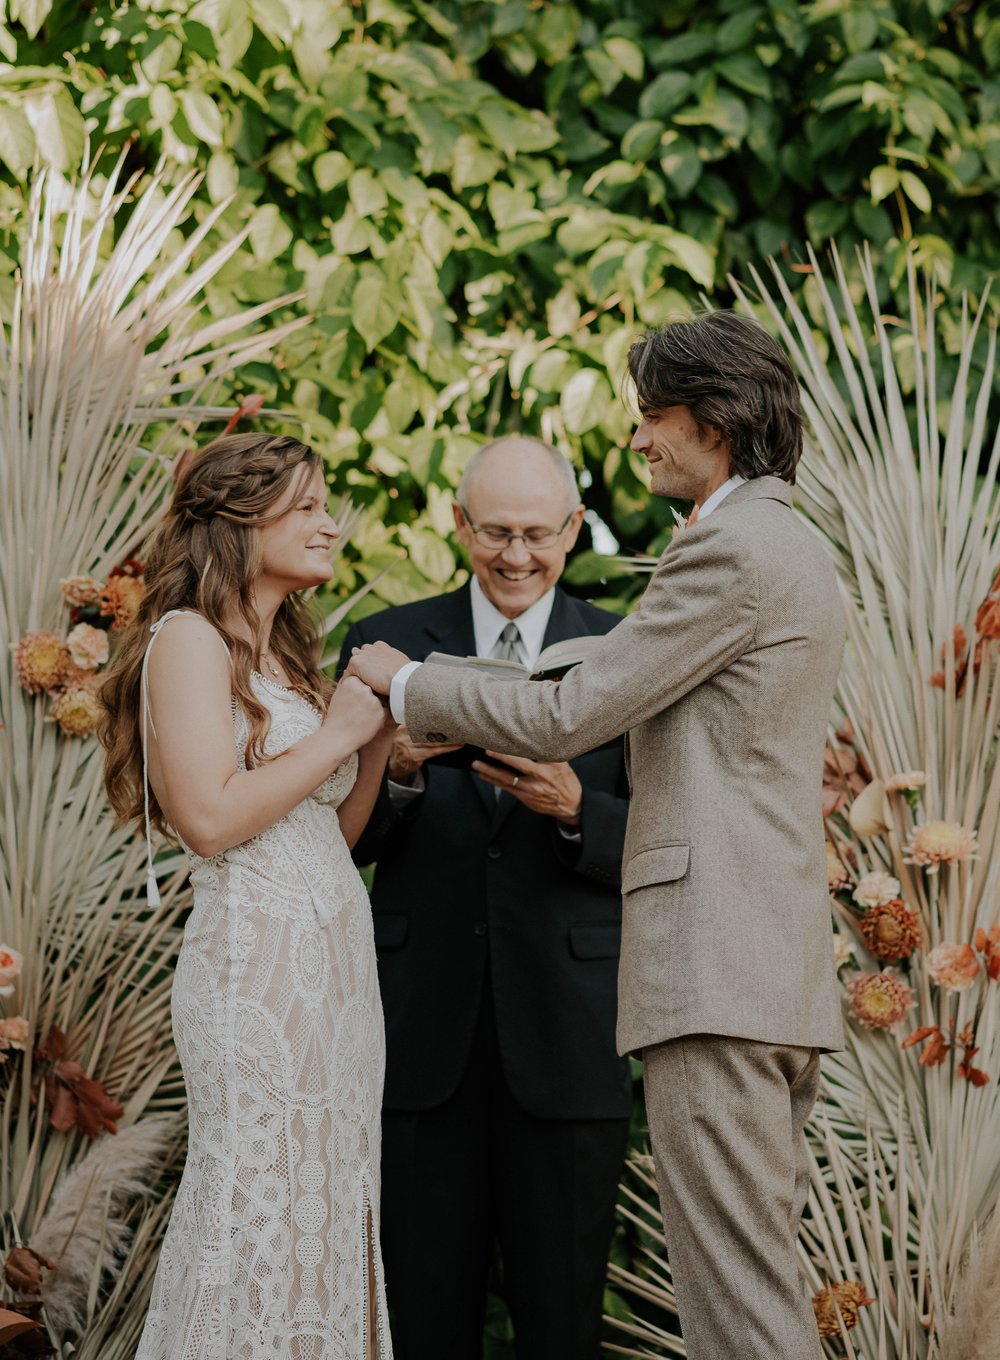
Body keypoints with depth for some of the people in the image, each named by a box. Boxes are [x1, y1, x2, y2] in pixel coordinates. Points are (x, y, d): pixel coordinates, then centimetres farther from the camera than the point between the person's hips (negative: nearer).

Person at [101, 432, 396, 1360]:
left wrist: (379, 742, 5)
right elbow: (211, 816, -18)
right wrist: (336, 735, -9)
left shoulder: (285, 654, 20)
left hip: (332, 965, 9)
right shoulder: (191, 638, -6)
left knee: (325, 1214, 7)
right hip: (258, 963, -9)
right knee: (258, 1215, -8)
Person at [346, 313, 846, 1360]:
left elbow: (564, 718, -10)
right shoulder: (796, 553, 22)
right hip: (781, 965, 10)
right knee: (756, 1267, 11)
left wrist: (408, 686, 4)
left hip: (714, 960, -10)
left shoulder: (730, 549, -10)